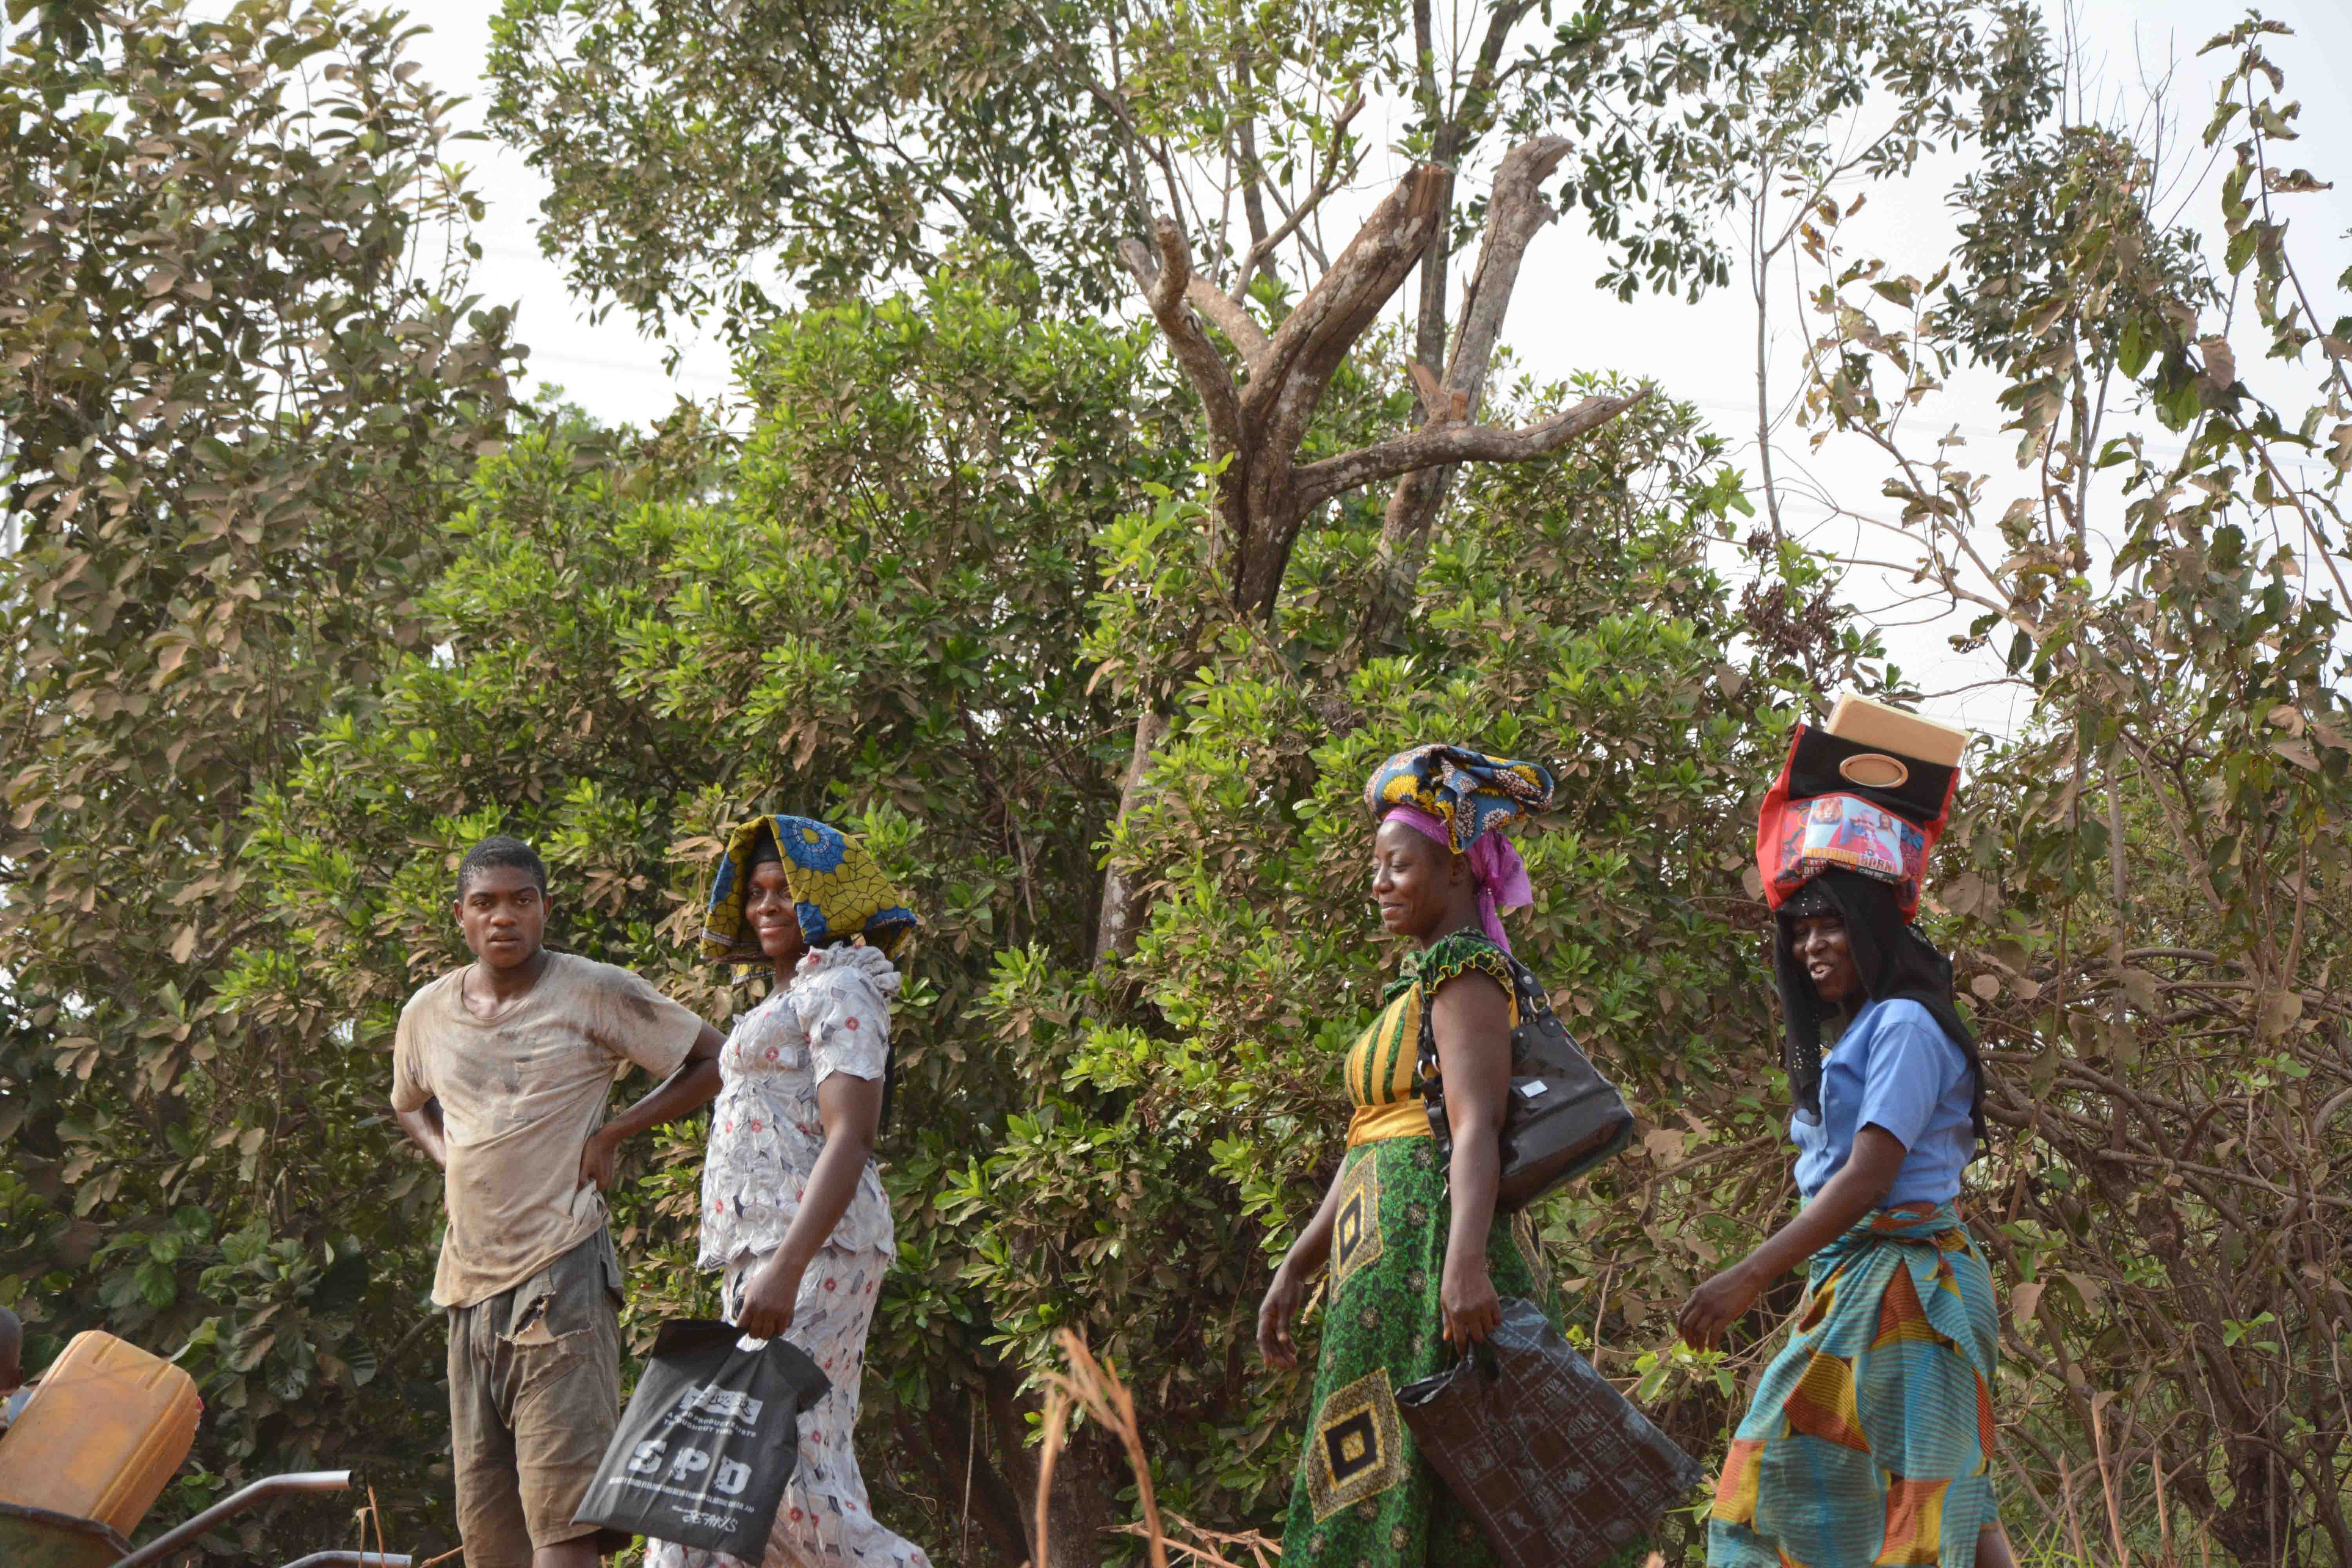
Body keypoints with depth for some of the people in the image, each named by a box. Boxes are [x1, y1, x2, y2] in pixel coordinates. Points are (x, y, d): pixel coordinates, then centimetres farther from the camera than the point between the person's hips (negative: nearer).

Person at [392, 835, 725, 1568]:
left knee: (560, 1507, -14)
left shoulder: (596, 992, -4)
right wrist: (449, 1159, 12)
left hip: (560, 1268, -6)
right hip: (469, 1280, 6)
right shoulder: (427, 1012, 11)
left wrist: (610, 1134, -6)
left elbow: (714, 1061, 0)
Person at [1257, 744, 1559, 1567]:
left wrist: (1464, 1259, -34)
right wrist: (1296, 1268, 21)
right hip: (1384, 1259, 10)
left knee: (1400, 1498, -11)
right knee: (1367, 1495, 8)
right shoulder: (1422, 985, 23)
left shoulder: (1465, 972, -6)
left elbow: (1476, 1125, -21)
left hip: (1424, 1249, -10)